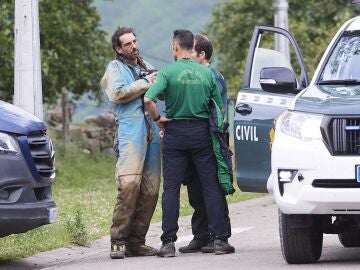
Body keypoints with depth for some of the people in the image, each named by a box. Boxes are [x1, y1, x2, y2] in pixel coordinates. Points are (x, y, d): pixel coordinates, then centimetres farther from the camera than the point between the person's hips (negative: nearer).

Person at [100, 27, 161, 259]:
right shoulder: (116, 68, 8)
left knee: (151, 189, 1)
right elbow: (117, 94, -10)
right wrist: (145, 83, -5)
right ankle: (118, 240, -17)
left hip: (152, 133, 7)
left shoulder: (146, 67, 27)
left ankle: (136, 241, 5)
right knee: (129, 184, -19)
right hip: (131, 132, -7)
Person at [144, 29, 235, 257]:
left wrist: (157, 118, -2)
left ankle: (168, 242, 0)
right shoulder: (207, 73, 2)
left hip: (175, 132, -2)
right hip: (202, 132, 2)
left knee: (171, 188, 3)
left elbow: (148, 99, -18)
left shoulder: (168, 71, -6)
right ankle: (220, 239, 1)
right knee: (212, 187, 4)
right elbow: (219, 106, 5)